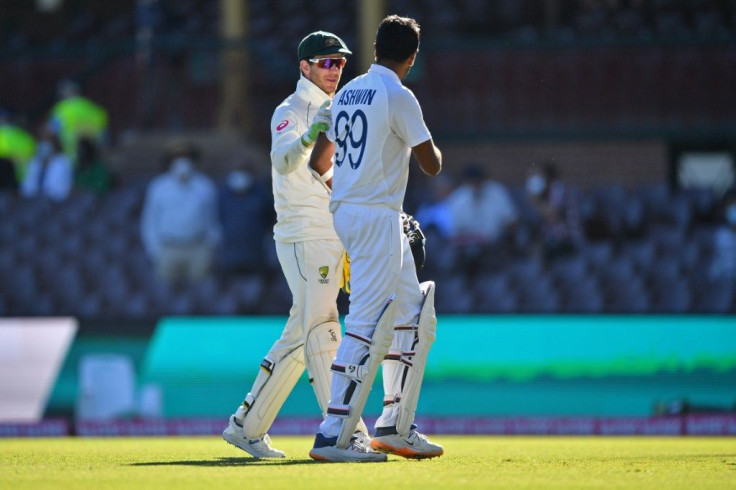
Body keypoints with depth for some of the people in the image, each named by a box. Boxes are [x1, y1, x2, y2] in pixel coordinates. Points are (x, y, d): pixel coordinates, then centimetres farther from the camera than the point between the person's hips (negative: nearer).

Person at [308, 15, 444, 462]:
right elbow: (432, 165, -10)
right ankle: (333, 436, -16)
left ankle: (395, 427, 17)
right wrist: (430, 144, 13)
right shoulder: (399, 97, -12)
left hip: (345, 212, 9)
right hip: (377, 218, -9)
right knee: (368, 323, -11)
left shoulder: (346, 95, 13)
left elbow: (319, 162, 20)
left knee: (415, 317, 17)